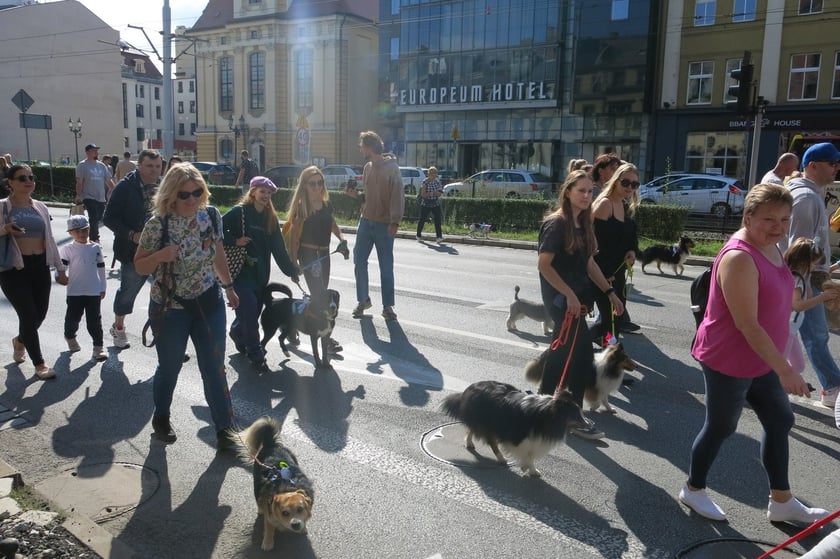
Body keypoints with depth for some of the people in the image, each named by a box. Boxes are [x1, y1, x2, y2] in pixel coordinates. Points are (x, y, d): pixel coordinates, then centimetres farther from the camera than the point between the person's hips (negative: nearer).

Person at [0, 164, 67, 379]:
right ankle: (39, 363, 12)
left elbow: (49, 239, 15)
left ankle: (19, 340, 44)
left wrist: (59, 268, 14)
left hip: (40, 266, 5)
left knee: (40, 314, 9)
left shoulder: (40, 207, 9)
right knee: (29, 315, -4)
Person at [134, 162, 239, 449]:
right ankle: (161, 418, 42)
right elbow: (140, 266, -7)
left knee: (215, 368, 5)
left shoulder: (211, 215, -4)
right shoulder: (158, 224, -15)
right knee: (169, 368, 14)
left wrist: (229, 287, 18)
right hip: (170, 308, -2)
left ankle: (224, 429, 15)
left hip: (209, 304, 3)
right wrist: (160, 256, -27)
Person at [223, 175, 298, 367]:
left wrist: (291, 271, 7)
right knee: (249, 309, -9)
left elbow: (278, 247, 9)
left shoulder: (270, 218, 9)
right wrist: (235, 241, -16)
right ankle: (255, 353, 2)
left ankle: (237, 332, 41)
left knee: (254, 309, 10)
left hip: (261, 272, 6)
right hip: (241, 270, -6)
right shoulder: (239, 212, -7)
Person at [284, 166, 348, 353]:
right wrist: (294, 262, -16)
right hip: (308, 255, -7)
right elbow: (294, 236, -11)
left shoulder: (326, 204, 7)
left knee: (321, 294, 13)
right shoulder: (301, 208, -11)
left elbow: (332, 224, 21)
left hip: (324, 254, 7)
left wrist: (342, 239, 1)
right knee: (319, 295, -8)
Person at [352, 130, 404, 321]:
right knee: (359, 261, 6)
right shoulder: (368, 167, 11)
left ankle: (387, 306, 11)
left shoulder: (391, 168, -10)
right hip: (366, 221, 6)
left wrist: (395, 221, -23)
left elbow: (398, 195, -16)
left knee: (386, 266, 2)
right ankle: (363, 300, 21)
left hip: (384, 225, -6)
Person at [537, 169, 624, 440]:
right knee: (582, 353, -9)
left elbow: (589, 263, 14)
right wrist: (569, 295, -22)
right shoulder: (556, 223, -15)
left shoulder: (582, 224, 10)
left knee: (564, 350, 15)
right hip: (560, 297, -9)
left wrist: (610, 292, 11)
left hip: (576, 296, 9)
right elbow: (544, 265, -19)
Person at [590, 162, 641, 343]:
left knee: (617, 315, 11)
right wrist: (605, 272, -18)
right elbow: (596, 241, -19)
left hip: (618, 271, 9)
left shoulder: (626, 206, 12)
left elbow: (631, 236, 20)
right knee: (610, 318, -8)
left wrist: (632, 251, -3)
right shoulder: (605, 204, -15)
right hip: (603, 274, -9)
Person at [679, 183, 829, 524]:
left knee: (779, 421, 17)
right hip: (729, 361, -9)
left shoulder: (770, 247, 3)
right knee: (721, 427, 7)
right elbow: (747, 323, -29)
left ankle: (781, 502, 32)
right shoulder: (739, 257, -27)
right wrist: (785, 369, -26)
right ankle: (693, 490, 29)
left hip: (760, 360, 9)